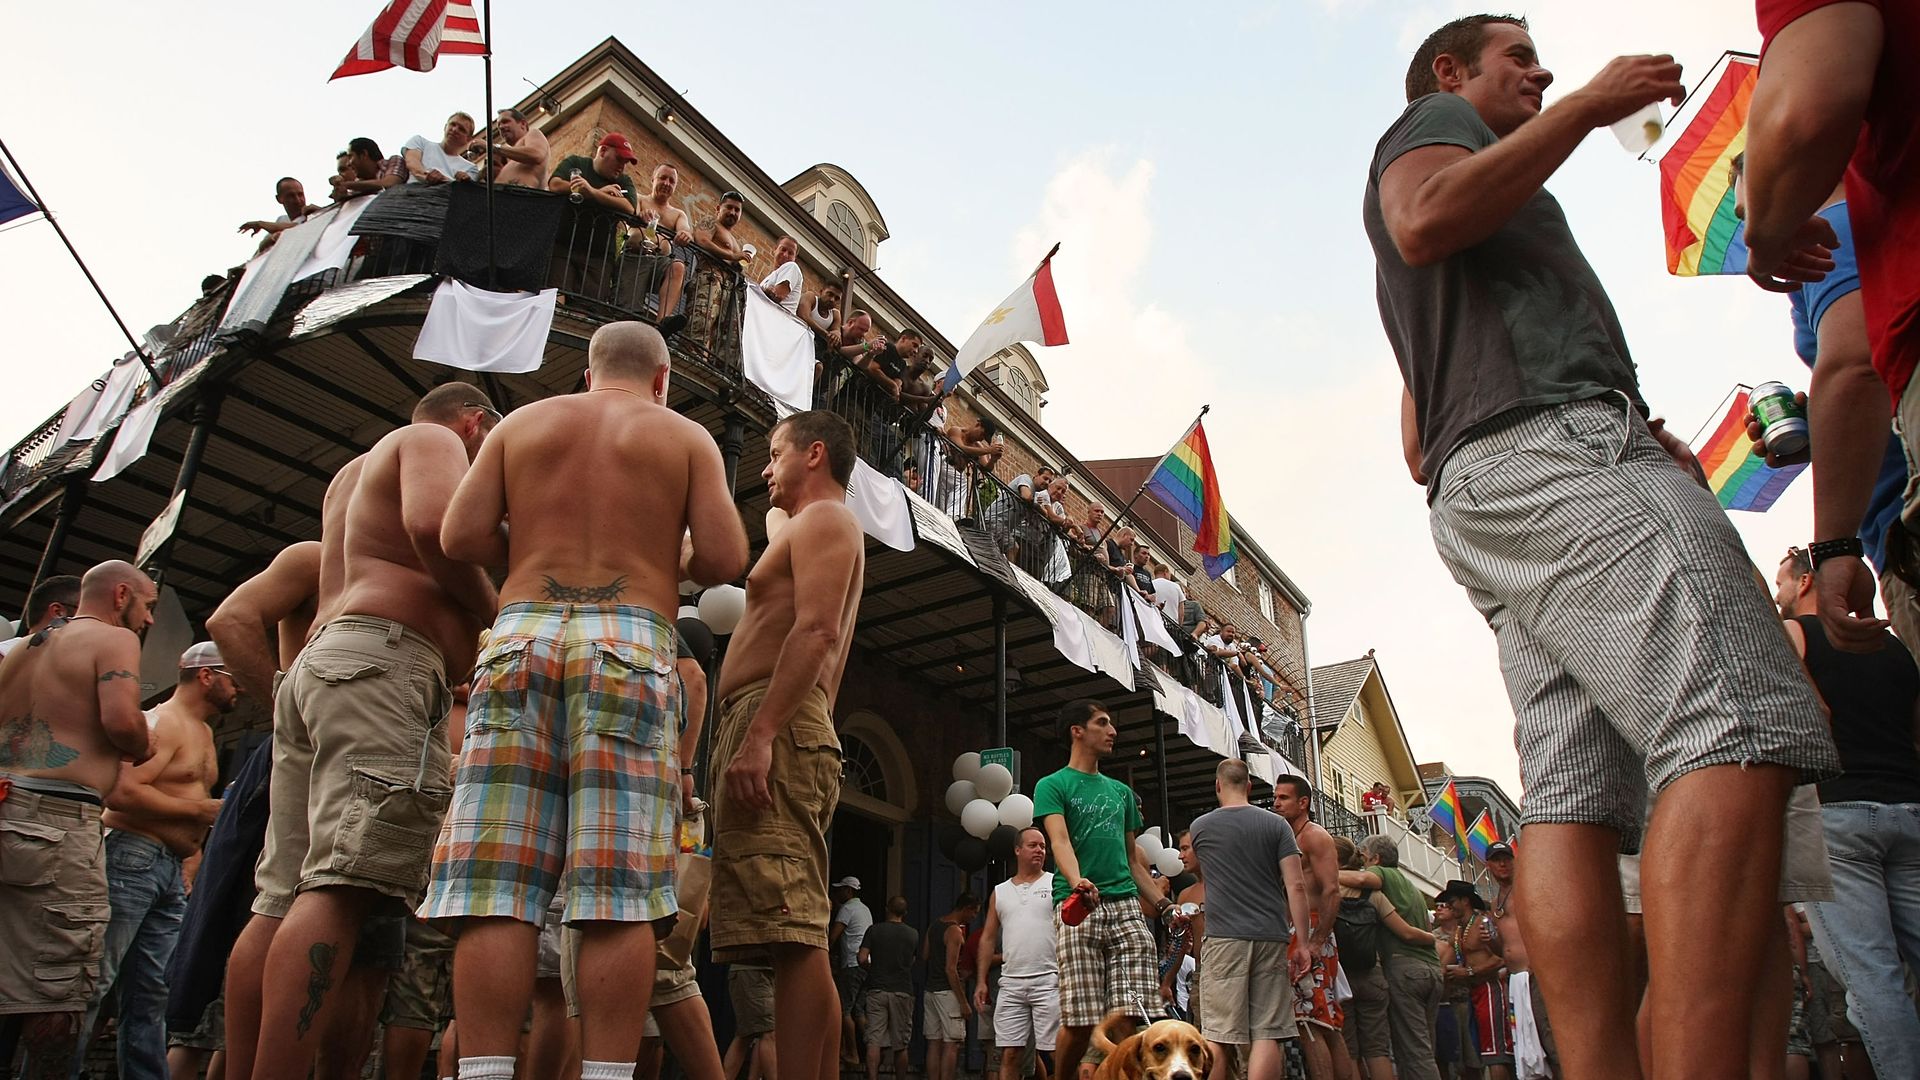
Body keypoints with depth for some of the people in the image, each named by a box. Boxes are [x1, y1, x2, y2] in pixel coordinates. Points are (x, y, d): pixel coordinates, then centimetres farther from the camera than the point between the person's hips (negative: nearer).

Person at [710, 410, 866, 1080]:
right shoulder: (822, 533, 33)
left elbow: (816, 631, -16)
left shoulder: (823, 520, 2)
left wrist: (759, 734, -26)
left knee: (793, 937, -18)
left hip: (775, 725, -11)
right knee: (797, 941, 6)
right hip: (791, 731, 11)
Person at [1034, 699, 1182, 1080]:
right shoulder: (1053, 785, 5)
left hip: (1126, 907, 5)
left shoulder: (1122, 791, 23)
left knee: (1131, 1016, -7)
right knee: (1080, 1021, -6)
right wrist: (1076, 881, -31)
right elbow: (1060, 841, -12)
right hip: (1077, 910, -4)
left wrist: (1164, 905, 15)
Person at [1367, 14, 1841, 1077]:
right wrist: (1588, 105, -1)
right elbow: (1424, 219, -10)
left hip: (1484, 490, 10)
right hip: (1548, 441, -10)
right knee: (1743, 730, -23)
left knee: (1571, 797, -5)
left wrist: (1638, 436, 23)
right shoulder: (1431, 122, 17)